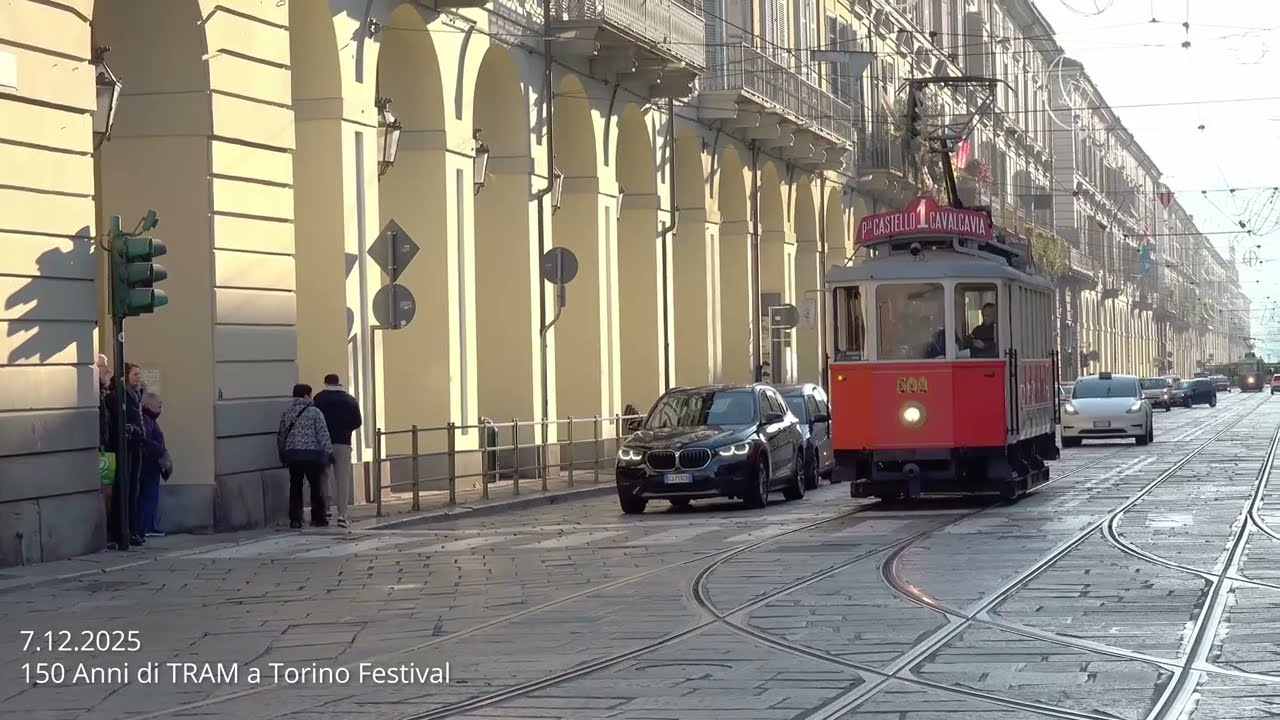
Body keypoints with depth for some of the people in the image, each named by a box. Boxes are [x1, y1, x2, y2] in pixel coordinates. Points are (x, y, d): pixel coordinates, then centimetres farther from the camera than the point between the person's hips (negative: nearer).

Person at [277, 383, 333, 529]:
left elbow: (280, 436, 14)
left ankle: (295, 519, 4)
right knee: (317, 486, 5)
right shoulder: (314, 412, -5)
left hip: (291, 454, 4)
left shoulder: (287, 413, 9)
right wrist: (329, 452, -2)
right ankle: (317, 518, 5)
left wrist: (282, 454, 22)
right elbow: (323, 435, -8)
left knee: (295, 487, 8)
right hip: (312, 454, -4)